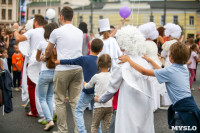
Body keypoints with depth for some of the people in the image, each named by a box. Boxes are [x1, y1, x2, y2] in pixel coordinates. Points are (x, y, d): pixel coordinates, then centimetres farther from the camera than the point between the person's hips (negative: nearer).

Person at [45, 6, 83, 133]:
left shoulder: (57, 32, -3)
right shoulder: (80, 32, 10)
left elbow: (48, 51, 10)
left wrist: (45, 57, 33)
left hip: (62, 70, -4)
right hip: (78, 68, 4)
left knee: (60, 101, 8)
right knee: (75, 101, 8)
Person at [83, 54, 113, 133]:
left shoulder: (96, 77, -8)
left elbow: (88, 86, 10)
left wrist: (84, 84, 30)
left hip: (99, 106, -3)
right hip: (110, 105, 3)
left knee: (94, 125, 10)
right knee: (108, 125, 8)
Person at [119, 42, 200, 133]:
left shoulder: (169, 71, -13)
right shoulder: (184, 69, 11)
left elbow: (144, 71, -9)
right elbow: (162, 71, 25)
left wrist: (128, 60, 1)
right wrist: (150, 60, 30)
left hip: (184, 109, -8)